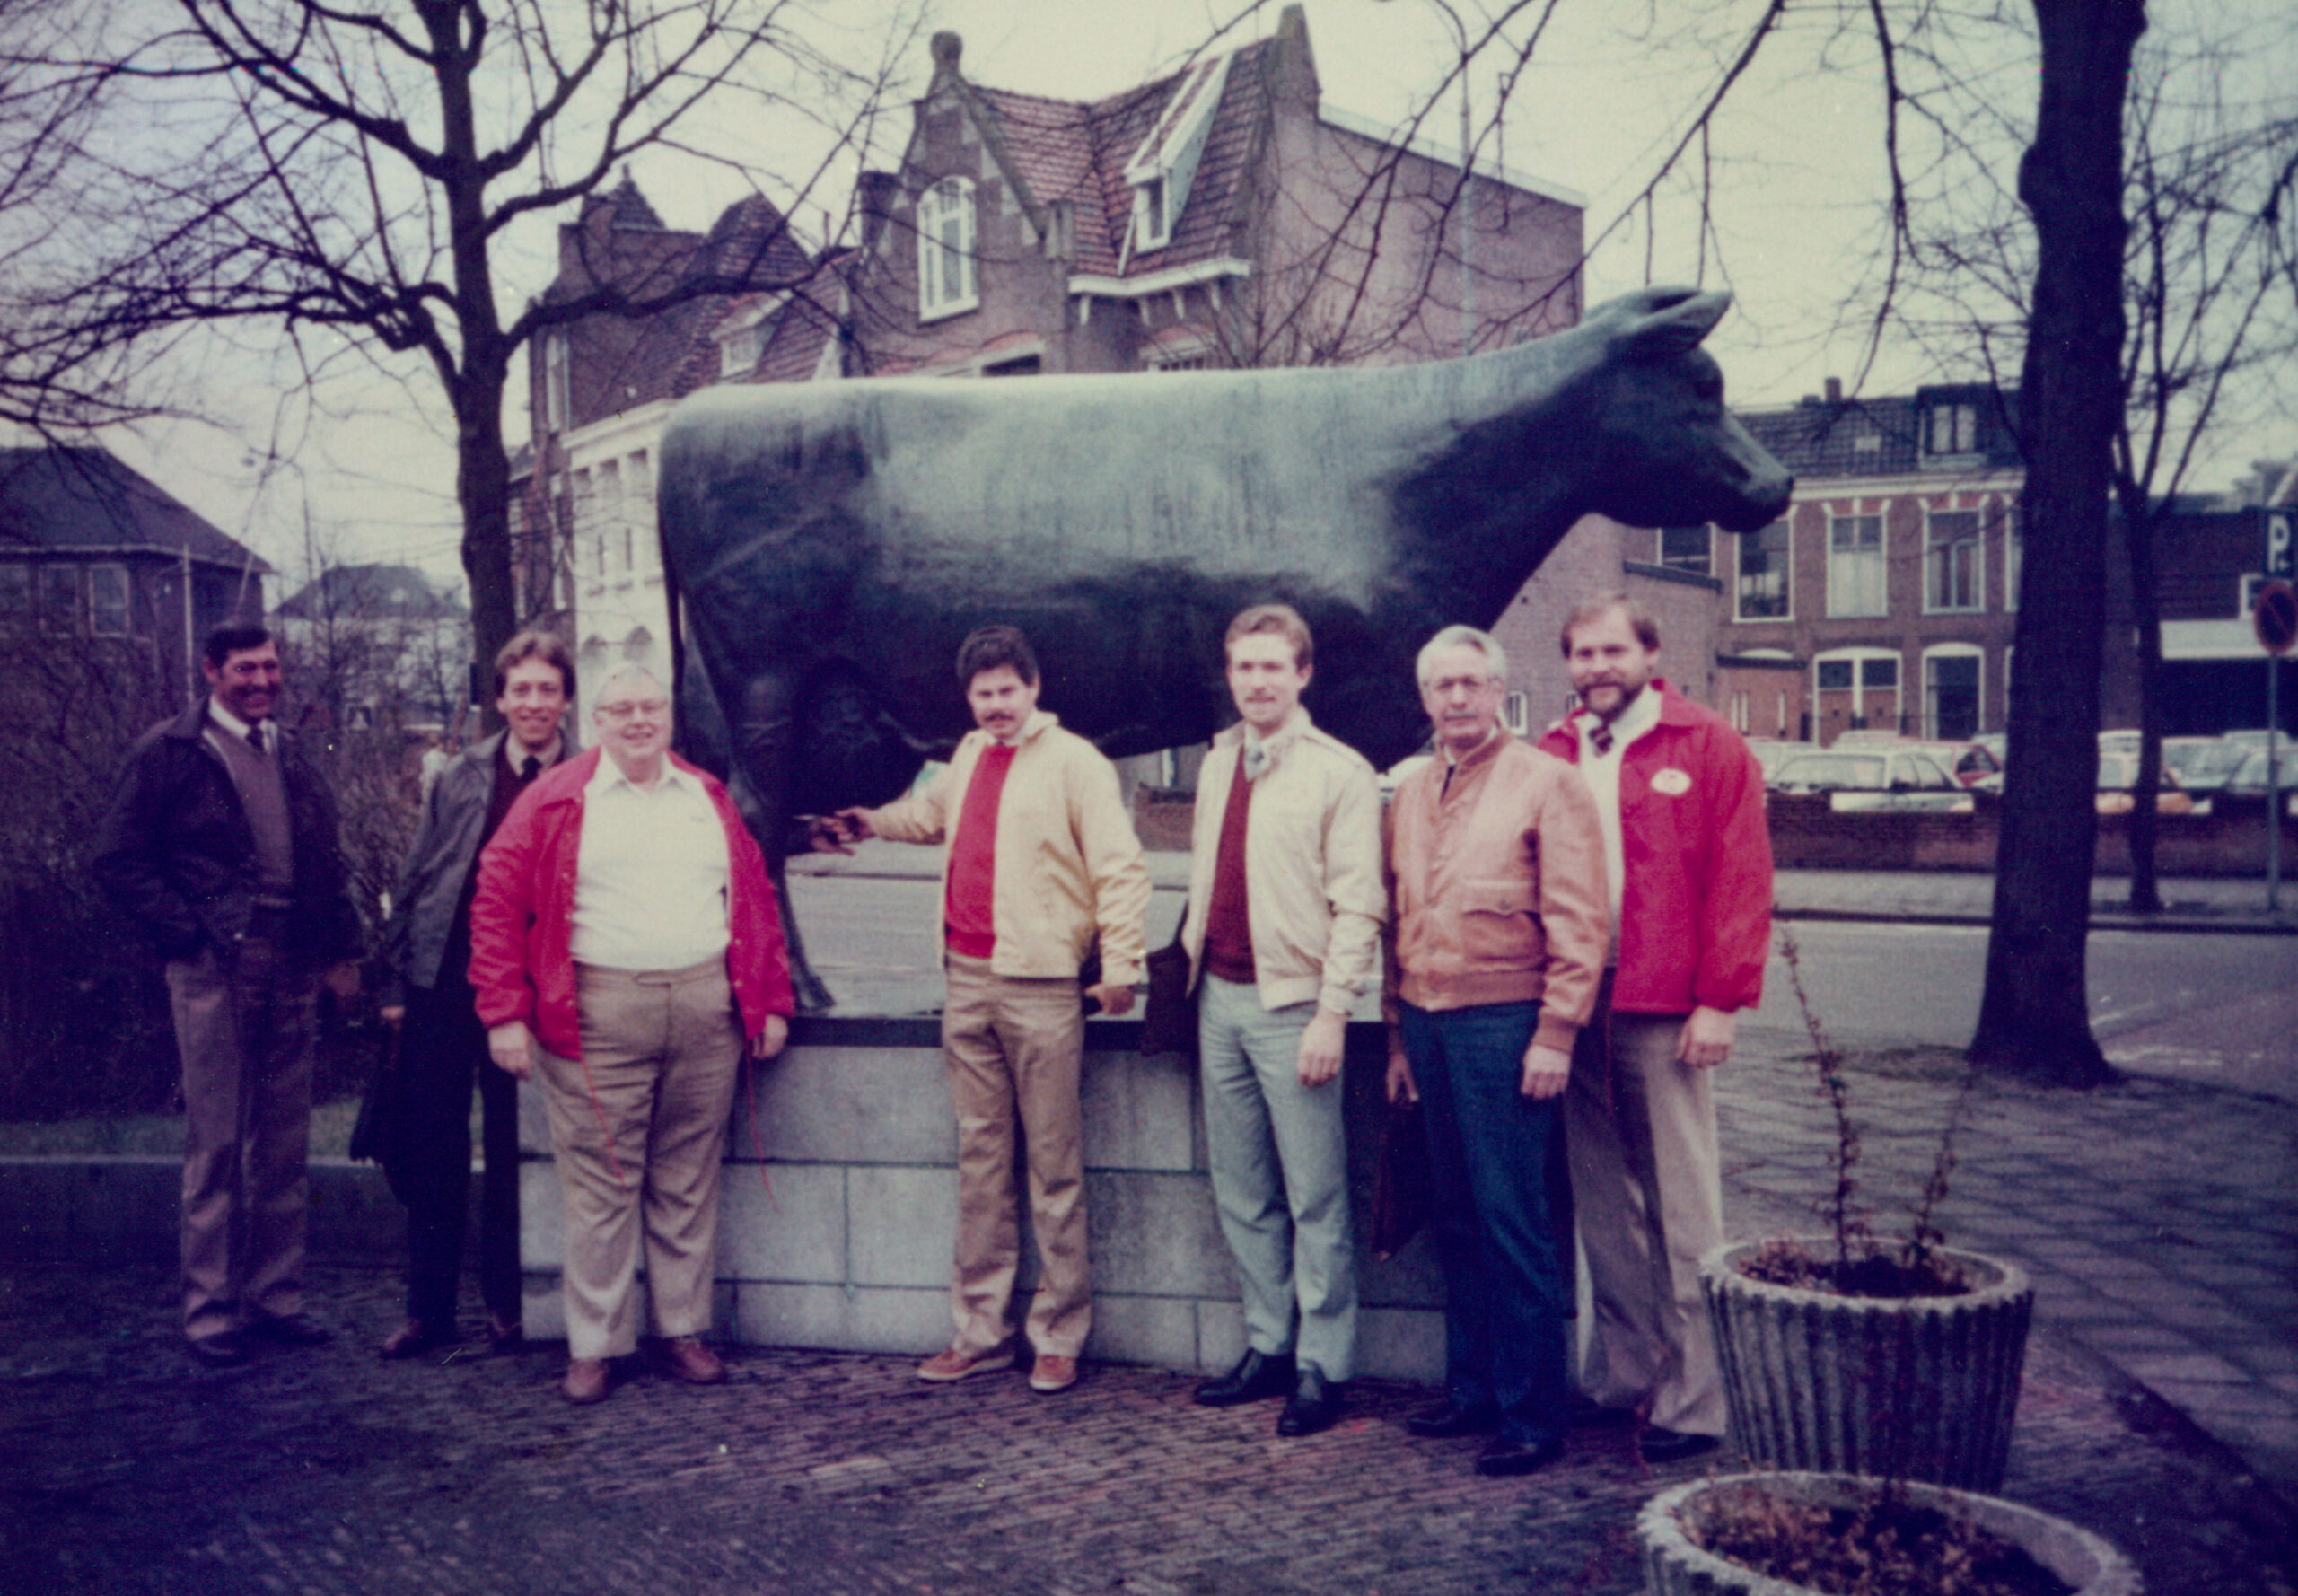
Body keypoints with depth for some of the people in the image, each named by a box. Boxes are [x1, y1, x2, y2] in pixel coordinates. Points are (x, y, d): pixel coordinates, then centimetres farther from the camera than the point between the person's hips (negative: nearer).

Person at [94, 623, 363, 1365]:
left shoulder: (293, 756, 15)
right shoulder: (169, 752, -1)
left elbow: (327, 860, 19)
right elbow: (119, 861, -3)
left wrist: (339, 948, 11)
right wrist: (187, 931, -11)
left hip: (292, 970, 5)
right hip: (215, 970, -5)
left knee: (285, 1146, 9)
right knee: (216, 1144, 1)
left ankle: (276, 1296, 18)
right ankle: (210, 1309, 10)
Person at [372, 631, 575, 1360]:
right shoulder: (457, 779, 5)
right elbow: (415, 881, 8)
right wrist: (400, 981, 6)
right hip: (443, 989, 2)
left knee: (511, 1154, 7)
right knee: (432, 1152, 8)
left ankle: (505, 1305, 21)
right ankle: (428, 1308, 19)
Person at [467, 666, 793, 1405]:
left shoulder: (708, 798, 15)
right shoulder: (557, 801, 3)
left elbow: (755, 898, 15)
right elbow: (498, 900, 0)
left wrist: (771, 1000, 9)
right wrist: (506, 1012, -7)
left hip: (705, 1010, 3)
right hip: (598, 1016, -3)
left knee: (689, 1180, 9)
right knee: (600, 1184, 1)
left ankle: (682, 1328, 21)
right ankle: (593, 1343, 12)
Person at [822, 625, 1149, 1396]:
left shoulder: (1074, 761, -5)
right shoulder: (969, 754, 16)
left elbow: (1118, 866, -10)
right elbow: (933, 811, 39)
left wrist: (1120, 963, -17)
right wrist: (869, 822, 33)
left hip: (1040, 986, -6)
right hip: (967, 981, 7)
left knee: (1053, 1165, 0)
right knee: (980, 1158, 11)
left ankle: (1058, 1338, 9)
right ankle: (980, 1331, 19)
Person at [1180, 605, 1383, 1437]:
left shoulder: (1340, 772, -7)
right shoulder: (1216, 765, 14)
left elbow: (1358, 904, -11)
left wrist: (1332, 1011, -16)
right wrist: (1190, 963, 14)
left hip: (1291, 1003, -6)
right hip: (1220, 998, 7)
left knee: (1314, 1198, 0)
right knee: (1241, 1193, 13)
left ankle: (1323, 1367, 11)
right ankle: (1269, 1345, 25)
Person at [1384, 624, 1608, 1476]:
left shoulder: (1546, 782, -4)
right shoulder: (1409, 793, 14)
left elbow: (1578, 920, -9)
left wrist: (1556, 1032, -14)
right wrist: (1398, 1034, 16)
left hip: (1503, 1021, -6)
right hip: (1428, 1019, 6)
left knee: (1510, 1219, -4)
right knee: (1456, 1218, 13)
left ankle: (1533, 1413, 7)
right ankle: (1472, 1388, 24)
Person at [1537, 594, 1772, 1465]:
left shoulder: (1708, 748, 0)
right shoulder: (1554, 755, 12)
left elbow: (1741, 879, -5)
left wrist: (1719, 1000, -11)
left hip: (1666, 1012, -4)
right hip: (1574, 1007, 5)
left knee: (1681, 1212, 1)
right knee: (1604, 1207, 12)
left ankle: (1692, 1399, 9)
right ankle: (1619, 1377, 23)